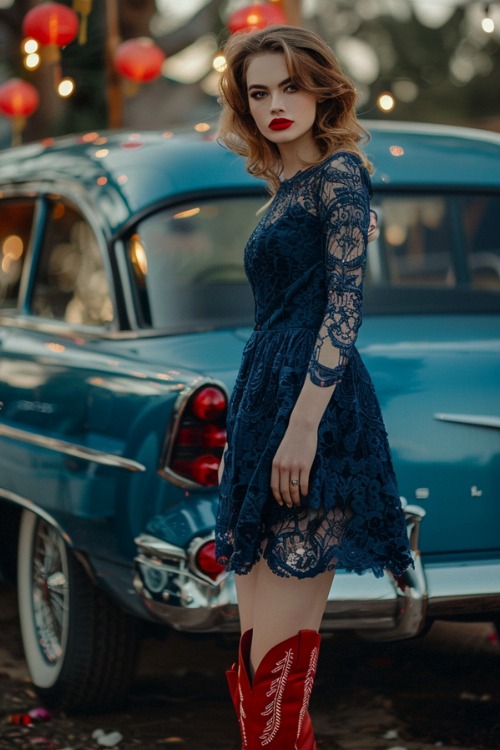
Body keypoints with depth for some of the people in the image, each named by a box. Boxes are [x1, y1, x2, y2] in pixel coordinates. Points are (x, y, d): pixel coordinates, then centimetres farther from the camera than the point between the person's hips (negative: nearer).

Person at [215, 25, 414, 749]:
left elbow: (345, 305, -13)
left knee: (280, 649, -10)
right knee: (256, 651, 7)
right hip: (262, 396, 9)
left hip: (315, 399, -9)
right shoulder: (284, 189, 21)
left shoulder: (339, 172, -4)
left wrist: (304, 423, -21)